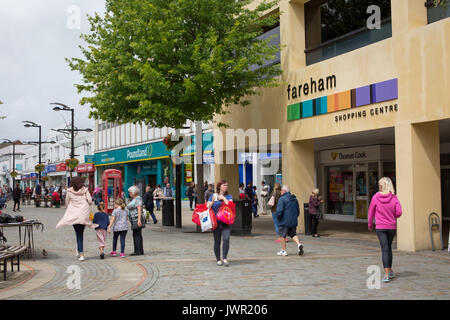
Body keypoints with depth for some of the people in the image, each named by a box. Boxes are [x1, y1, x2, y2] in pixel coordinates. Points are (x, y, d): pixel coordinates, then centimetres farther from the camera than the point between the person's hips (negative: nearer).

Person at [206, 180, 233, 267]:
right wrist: (213, 201, -8)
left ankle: (225, 258, -9)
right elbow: (207, 207, 5)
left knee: (226, 239, -17)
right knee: (217, 242, 4)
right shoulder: (213, 196, 8)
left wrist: (223, 198, -5)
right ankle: (218, 259, 16)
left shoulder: (229, 197, 9)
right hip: (215, 222, 0)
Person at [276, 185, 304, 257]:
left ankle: (283, 251, 12)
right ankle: (299, 244, -9)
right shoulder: (294, 199, 11)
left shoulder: (282, 199, -13)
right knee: (293, 234, 17)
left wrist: (279, 218, -4)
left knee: (283, 235, 7)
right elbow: (298, 210, 16)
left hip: (284, 221, -6)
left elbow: (279, 210, -20)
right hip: (294, 221, 6)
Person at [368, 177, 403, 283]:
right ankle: (390, 271, 29)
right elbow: (399, 212, -9)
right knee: (389, 248, 19)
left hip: (380, 227, -2)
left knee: (384, 249, -3)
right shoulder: (394, 197, -5)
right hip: (392, 226, 2)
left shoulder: (375, 197, -7)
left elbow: (371, 212, 1)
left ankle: (386, 274, -11)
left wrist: (370, 224, 16)